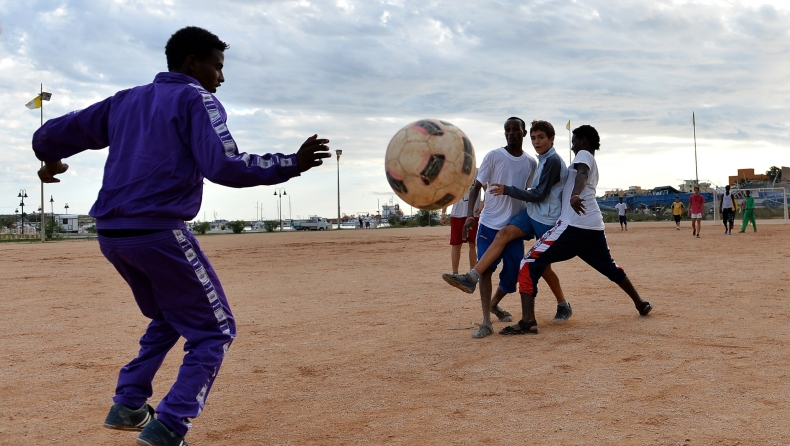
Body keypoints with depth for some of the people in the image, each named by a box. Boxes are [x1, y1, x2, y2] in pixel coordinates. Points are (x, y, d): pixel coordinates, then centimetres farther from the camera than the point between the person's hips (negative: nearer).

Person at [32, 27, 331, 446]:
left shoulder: (125, 100, 18)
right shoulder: (196, 100, -2)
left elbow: (51, 134, 21)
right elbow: (226, 167, -17)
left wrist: (51, 160, 42)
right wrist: (292, 164, -12)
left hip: (110, 234, 8)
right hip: (158, 233, -8)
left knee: (169, 318, 28)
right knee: (214, 330, 3)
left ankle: (128, 405, 24)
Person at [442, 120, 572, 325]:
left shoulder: (553, 161, -16)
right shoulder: (543, 160, 12)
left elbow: (539, 195, -19)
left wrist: (508, 190, -16)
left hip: (547, 220, -8)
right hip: (531, 213, 8)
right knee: (503, 234, -14)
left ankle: (564, 306, 23)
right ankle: (471, 278, -25)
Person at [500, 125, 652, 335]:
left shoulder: (583, 154, 3)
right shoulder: (591, 163, 28)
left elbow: (582, 174, -20)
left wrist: (575, 195, -40)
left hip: (573, 226, -9)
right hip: (594, 227, 9)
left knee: (530, 264, -9)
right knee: (610, 268, 31)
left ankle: (528, 321, -20)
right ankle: (640, 304, 41)